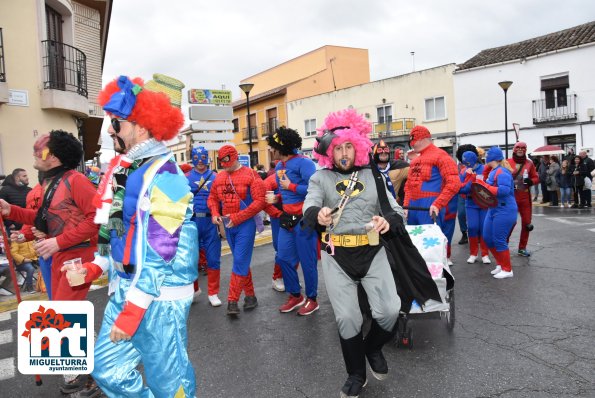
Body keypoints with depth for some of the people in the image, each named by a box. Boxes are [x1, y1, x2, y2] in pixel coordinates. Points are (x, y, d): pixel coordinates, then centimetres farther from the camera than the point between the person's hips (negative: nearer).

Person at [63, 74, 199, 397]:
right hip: (125, 289, 9)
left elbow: (160, 251, -21)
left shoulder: (162, 175, -19)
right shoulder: (122, 168, 10)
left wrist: (132, 311, -18)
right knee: (106, 369, 16)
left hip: (158, 296, -8)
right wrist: (94, 267, 7)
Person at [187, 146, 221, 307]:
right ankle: (193, 289, 29)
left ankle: (213, 293, 17)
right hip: (192, 222, 0)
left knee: (213, 259, 3)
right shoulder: (186, 177, 5)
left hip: (211, 222, 0)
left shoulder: (216, 177, 6)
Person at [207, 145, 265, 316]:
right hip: (228, 225, 6)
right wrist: (215, 214, -2)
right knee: (241, 262, 13)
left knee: (240, 262, -8)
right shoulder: (219, 177, 9)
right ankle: (250, 296, 26)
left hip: (245, 224, -6)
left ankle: (232, 301, -1)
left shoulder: (251, 175, -8)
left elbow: (260, 201, -15)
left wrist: (238, 218, -17)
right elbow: (212, 197, 19)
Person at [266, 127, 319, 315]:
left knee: (307, 261, 2)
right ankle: (295, 296, 26)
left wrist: (291, 186, -17)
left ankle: (312, 299, 20)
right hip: (287, 219, 8)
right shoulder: (279, 166, 12)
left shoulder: (303, 162, -14)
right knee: (284, 258, 9)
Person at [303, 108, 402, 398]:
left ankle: (373, 347, 26)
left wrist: (389, 222, -19)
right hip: (337, 255, -1)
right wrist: (319, 215, -39)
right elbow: (309, 209, -14)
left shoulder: (372, 175, 9)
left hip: (372, 252, 1)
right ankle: (356, 374, 26)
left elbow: (396, 211, 6)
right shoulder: (320, 178, 4)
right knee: (346, 318, -1)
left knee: (389, 311, -10)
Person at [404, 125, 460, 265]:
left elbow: (454, 183, -13)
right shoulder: (415, 161, 20)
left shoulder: (440, 155, -5)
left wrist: (437, 204, -20)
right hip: (413, 206, 8)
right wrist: (406, 205, 10)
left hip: (430, 207, -8)